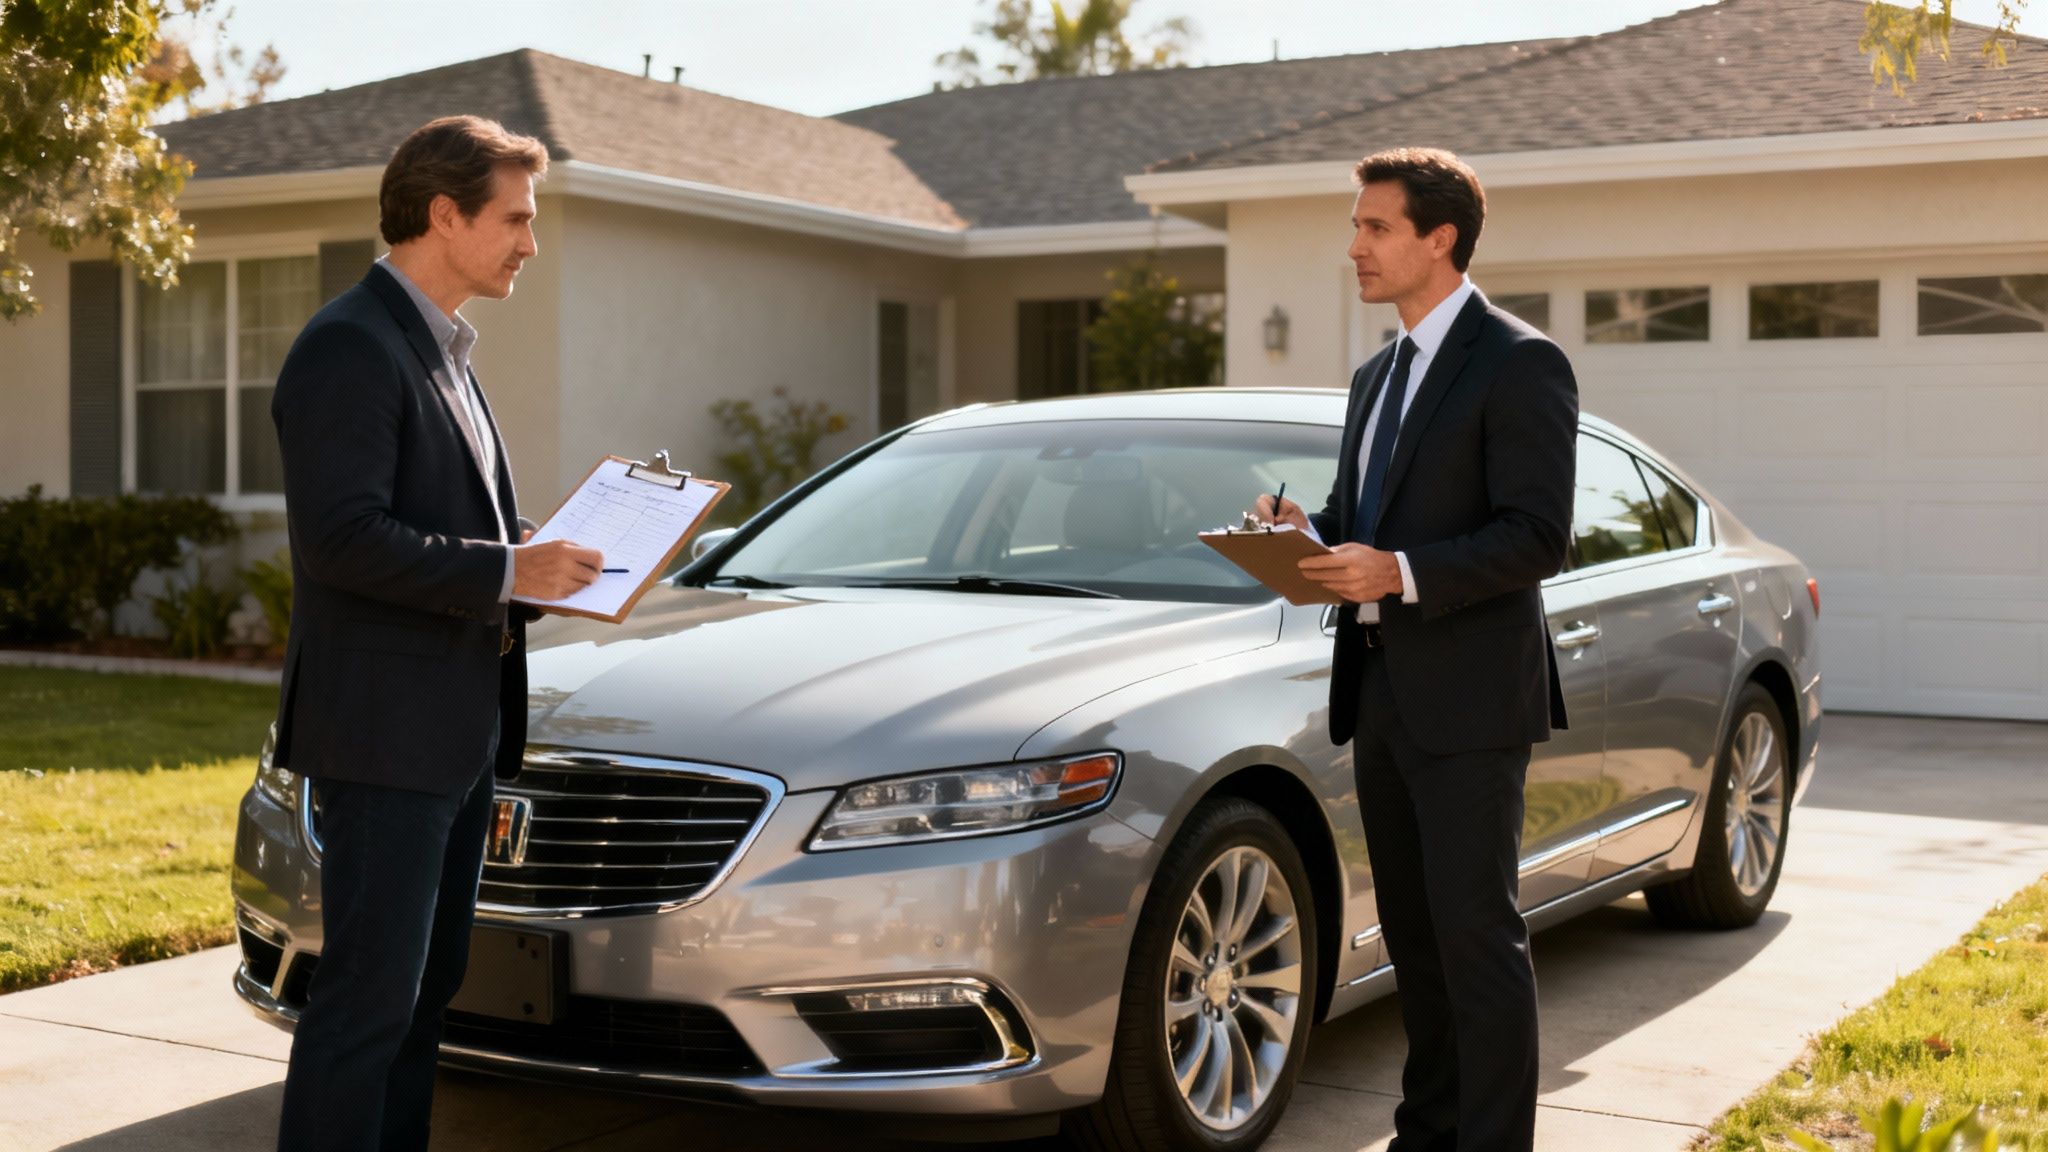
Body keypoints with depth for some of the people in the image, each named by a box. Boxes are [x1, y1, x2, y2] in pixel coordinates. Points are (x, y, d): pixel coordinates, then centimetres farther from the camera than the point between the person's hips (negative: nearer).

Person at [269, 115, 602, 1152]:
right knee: (368, 996, -6)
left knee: (427, 988, 15)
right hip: (383, 729, -10)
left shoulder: (440, 349, 18)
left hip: (458, 730, 10)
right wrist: (507, 571, -21)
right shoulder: (349, 346, -14)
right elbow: (341, 538, -23)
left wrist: (541, 567, 9)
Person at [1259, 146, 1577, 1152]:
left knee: (1476, 933, -5)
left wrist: (1399, 572, -25)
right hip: (1381, 689, 9)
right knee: (1412, 928, 14)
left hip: (1468, 696, -8)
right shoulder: (1377, 376, 18)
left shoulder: (1518, 364, -9)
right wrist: (1310, 531, 1)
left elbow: (1537, 537, -16)